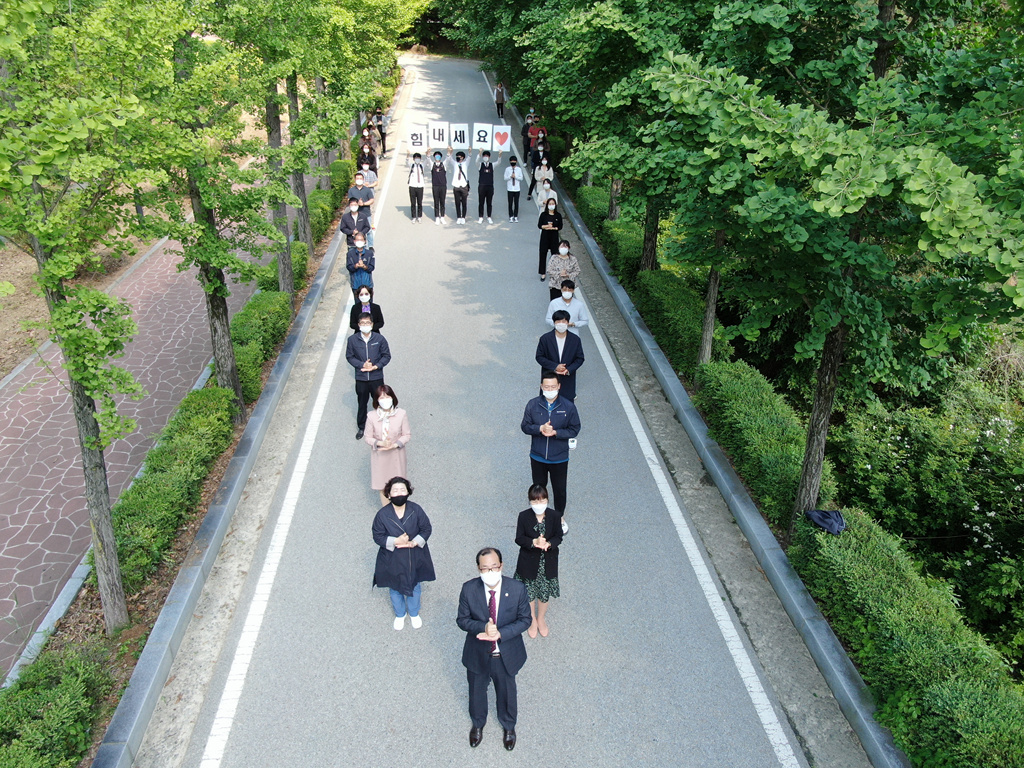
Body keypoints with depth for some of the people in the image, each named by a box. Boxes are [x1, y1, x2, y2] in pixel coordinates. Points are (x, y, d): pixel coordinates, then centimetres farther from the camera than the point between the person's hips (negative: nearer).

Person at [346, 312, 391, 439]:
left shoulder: (379, 339, -9)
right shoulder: (352, 339, -7)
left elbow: (386, 356, -2)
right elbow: (349, 356, 1)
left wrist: (376, 366, -16)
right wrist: (362, 365, -14)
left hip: (377, 377, -1)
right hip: (361, 378, 1)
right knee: (362, 403, 15)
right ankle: (361, 427, 33)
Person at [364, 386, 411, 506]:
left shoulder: (401, 414, -16)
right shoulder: (371, 416, -16)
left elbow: (407, 435, -7)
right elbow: (368, 437, -6)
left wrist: (395, 445, -22)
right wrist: (380, 443, -24)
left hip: (396, 454, 0)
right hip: (379, 455, 0)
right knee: (382, 484, 13)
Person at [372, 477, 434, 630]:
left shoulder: (416, 509, -17)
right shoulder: (382, 514, -20)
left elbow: (426, 529, -8)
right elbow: (378, 537, -12)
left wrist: (414, 542, -23)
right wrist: (395, 541, -27)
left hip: (414, 558, 1)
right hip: (392, 559, -1)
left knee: (415, 587, 21)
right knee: (395, 589, 21)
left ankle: (414, 613, 49)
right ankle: (400, 614, 49)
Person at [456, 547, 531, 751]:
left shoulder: (517, 589, -22)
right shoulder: (469, 589, -21)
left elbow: (524, 620, -13)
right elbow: (462, 619, -10)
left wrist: (500, 633, -27)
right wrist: (483, 627, -30)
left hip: (507, 655, 0)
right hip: (478, 654, 1)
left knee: (507, 692, 24)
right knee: (476, 691, 25)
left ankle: (509, 725, 55)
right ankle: (478, 723, 57)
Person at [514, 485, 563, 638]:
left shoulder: (554, 516, -14)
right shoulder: (524, 516, -16)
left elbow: (558, 537, -6)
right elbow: (519, 538, -11)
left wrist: (549, 544, -27)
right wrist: (534, 542, -29)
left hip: (548, 562, 1)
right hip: (529, 562, -1)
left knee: (545, 592, 16)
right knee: (529, 592, 15)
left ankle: (541, 619, 43)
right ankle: (532, 620, 41)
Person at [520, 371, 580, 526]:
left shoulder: (568, 407, -14)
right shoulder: (533, 405, -11)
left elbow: (574, 430, -8)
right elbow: (525, 426, -5)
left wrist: (555, 432, -23)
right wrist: (540, 428, -24)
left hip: (559, 458, -1)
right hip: (537, 457, 1)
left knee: (559, 490, 16)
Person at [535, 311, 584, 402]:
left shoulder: (575, 340, -6)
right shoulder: (545, 339, -9)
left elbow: (580, 358, 1)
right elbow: (539, 357, -5)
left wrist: (569, 370, -16)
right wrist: (555, 366, -18)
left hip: (568, 380, 1)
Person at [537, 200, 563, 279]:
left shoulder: (558, 215, -1)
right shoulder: (543, 214, -2)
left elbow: (560, 227, -1)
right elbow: (539, 225, -4)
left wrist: (553, 228, -17)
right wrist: (546, 226, -21)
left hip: (554, 237, 0)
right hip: (545, 236, 0)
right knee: (543, 254, 1)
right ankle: (543, 273, 11)